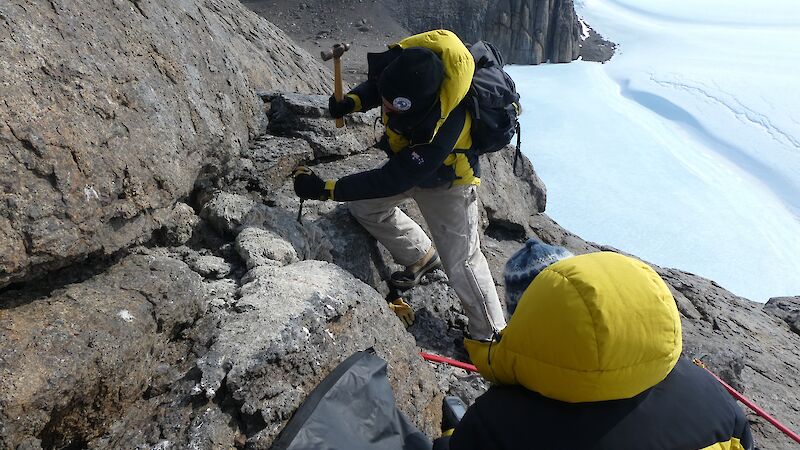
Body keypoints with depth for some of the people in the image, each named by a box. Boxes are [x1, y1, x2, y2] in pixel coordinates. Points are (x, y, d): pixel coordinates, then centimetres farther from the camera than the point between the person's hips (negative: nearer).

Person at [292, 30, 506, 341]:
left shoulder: (443, 131, -44)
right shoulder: (402, 62, -26)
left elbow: (391, 181, -37)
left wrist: (325, 190, -34)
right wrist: (352, 102, -22)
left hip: (445, 181, -7)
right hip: (406, 160, 8)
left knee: (462, 262, -9)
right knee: (364, 206, 3)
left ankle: (492, 336, 9)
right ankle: (421, 256, 21)